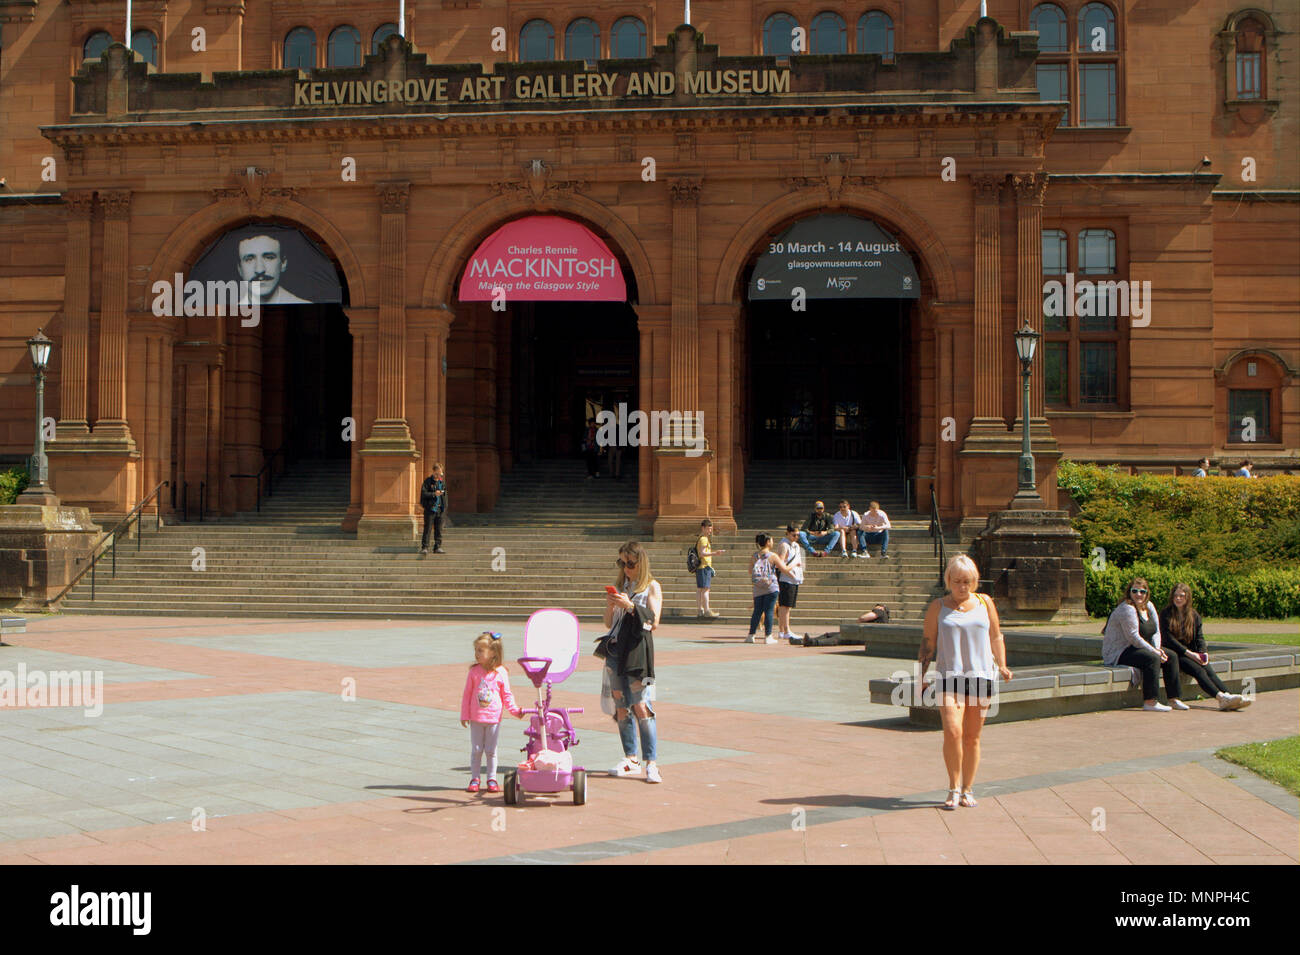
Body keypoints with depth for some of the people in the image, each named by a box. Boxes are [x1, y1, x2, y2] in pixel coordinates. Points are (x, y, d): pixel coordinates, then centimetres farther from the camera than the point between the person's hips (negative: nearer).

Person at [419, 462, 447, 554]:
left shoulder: (442, 482, 12)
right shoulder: (428, 481, -3)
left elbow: (445, 495, 18)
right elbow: (423, 493, -11)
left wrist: (445, 507, 12)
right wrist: (434, 494, -20)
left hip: (439, 509, 5)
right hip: (430, 508, -5)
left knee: (439, 529, 6)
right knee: (427, 528, -5)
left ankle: (437, 547, 12)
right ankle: (424, 547, -1)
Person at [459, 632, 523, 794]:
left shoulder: (501, 672, -4)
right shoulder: (474, 671, -2)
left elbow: (507, 695, 5)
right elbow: (467, 694, 4)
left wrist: (515, 711, -5)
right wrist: (464, 715, 3)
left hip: (494, 718, -1)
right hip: (476, 719, 1)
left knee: (491, 750, 6)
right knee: (476, 750, 6)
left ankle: (492, 779, 16)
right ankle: (474, 779, 15)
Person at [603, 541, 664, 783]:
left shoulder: (652, 587, 2)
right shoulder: (619, 585, 15)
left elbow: (654, 622, -7)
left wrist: (630, 606, -15)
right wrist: (610, 605, -2)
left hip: (638, 648, -5)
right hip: (616, 647, 5)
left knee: (641, 707, -12)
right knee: (621, 707, 6)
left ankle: (651, 763, -11)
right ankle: (630, 759, 15)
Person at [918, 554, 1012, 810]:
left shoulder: (985, 603, 11)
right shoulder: (937, 607, 6)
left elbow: (996, 636, 18)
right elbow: (927, 642, 7)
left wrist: (1002, 665, 7)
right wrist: (922, 675, 1)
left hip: (981, 675, 2)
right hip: (949, 675, -2)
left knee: (972, 738, 5)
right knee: (952, 732, -17)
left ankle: (967, 790, 18)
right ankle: (954, 788, -3)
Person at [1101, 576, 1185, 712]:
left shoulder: (1148, 606, 10)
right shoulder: (1127, 609, -19)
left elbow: (1156, 632, 12)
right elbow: (1133, 637, -24)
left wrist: (1158, 649, -8)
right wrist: (1154, 651, -21)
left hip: (1139, 648, 10)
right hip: (1118, 654, -10)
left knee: (1171, 657, 2)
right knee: (1152, 659, -31)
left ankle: (1174, 699, 5)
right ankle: (1150, 702, -30)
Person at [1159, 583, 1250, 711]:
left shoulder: (1194, 615, 15)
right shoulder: (1166, 614, -1)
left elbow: (1199, 637, 10)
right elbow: (1169, 639, -8)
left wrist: (1203, 653, -10)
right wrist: (1189, 653, -15)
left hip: (1192, 653, 5)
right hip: (1174, 653, -5)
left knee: (1209, 670, -22)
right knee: (1198, 670, -28)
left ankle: (1227, 696, -41)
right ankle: (1221, 697, -45)